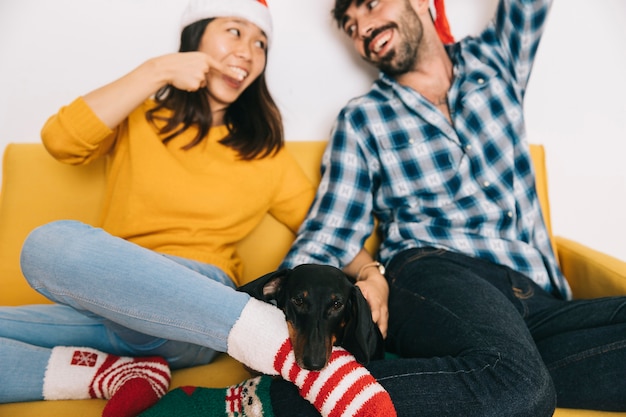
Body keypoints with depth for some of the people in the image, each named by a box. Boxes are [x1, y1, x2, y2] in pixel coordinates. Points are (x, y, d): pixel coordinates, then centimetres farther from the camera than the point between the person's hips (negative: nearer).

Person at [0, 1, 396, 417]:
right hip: (108, 306, 3)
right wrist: (157, 70, -8)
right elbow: (60, 141, -6)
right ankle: (116, 372, -18)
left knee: (52, 243, -32)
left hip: (194, 307, -3)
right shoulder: (136, 120, 13)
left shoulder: (265, 153, 10)